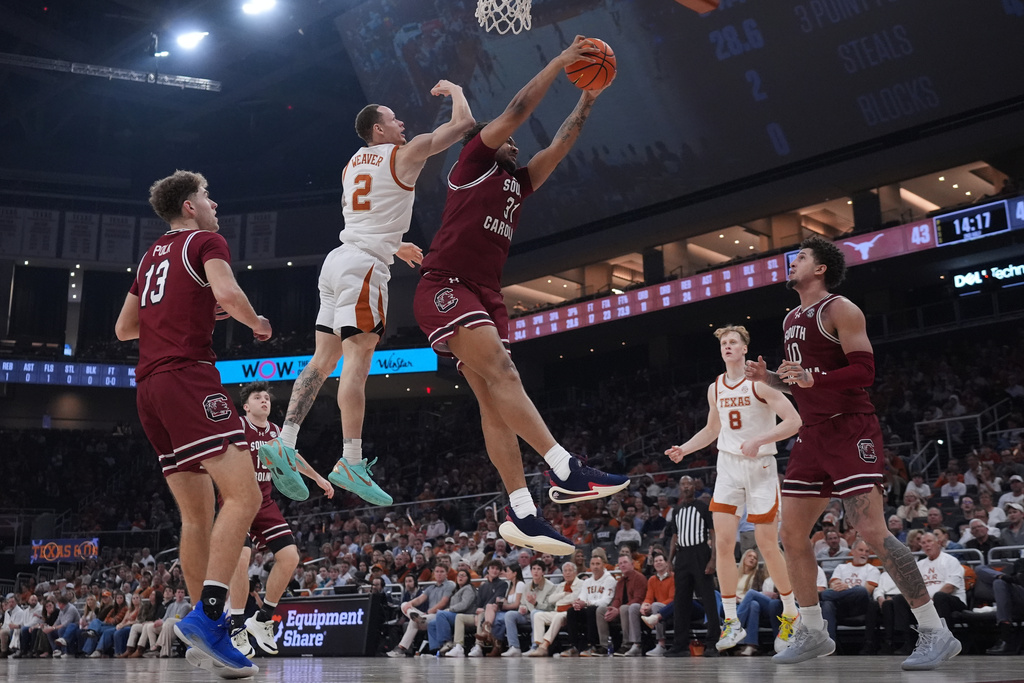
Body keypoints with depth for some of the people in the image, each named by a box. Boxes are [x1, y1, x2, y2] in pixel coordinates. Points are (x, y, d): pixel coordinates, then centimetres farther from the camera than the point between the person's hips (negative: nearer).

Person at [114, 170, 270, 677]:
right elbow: (227, 293, -17)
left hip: (149, 387, 9)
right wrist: (257, 322, 2)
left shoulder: (152, 256, 26)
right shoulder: (206, 241, 3)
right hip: (188, 376, -9)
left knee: (197, 515, 10)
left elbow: (124, 328, 31)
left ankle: (204, 632, 10)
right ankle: (206, 617, -28)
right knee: (244, 496, -16)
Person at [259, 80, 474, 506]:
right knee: (357, 362, -12)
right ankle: (351, 463, -15)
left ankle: (285, 444, 2)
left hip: (339, 260, 8)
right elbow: (463, 122, 1)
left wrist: (394, 246, 40)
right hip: (364, 266, -8)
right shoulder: (404, 154, 0)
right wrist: (452, 89, 20)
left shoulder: (352, 164, 22)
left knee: (323, 360, 7)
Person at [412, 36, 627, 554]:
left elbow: (560, 146, 26)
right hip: (445, 287, -8)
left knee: (493, 400, -1)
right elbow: (516, 111, 0)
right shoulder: (472, 163, 8)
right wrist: (560, 62, 5)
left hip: (485, 295, 8)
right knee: (502, 373, -23)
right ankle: (565, 471, -34)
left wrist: (587, 98, 22)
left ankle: (521, 514, -8)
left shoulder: (517, 183, 27)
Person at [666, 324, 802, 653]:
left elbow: (794, 420, -15)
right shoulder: (715, 388, 10)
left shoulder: (759, 382, -9)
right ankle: (731, 621, 4)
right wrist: (684, 449, 8)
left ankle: (791, 612, 19)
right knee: (723, 543, -4)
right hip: (728, 466, 5)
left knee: (767, 545, -2)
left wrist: (758, 441, -25)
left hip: (760, 467, -5)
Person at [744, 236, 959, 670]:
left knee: (872, 531, -16)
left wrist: (814, 378, -29)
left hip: (850, 431, -9)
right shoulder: (791, 319, 19)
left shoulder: (840, 309, -7)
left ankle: (936, 632, -6)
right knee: (791, 534, 6)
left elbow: (863, 371, -16)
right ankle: (813, 634, 17)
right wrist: (768, 378, 9)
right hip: (812, 435, 9)